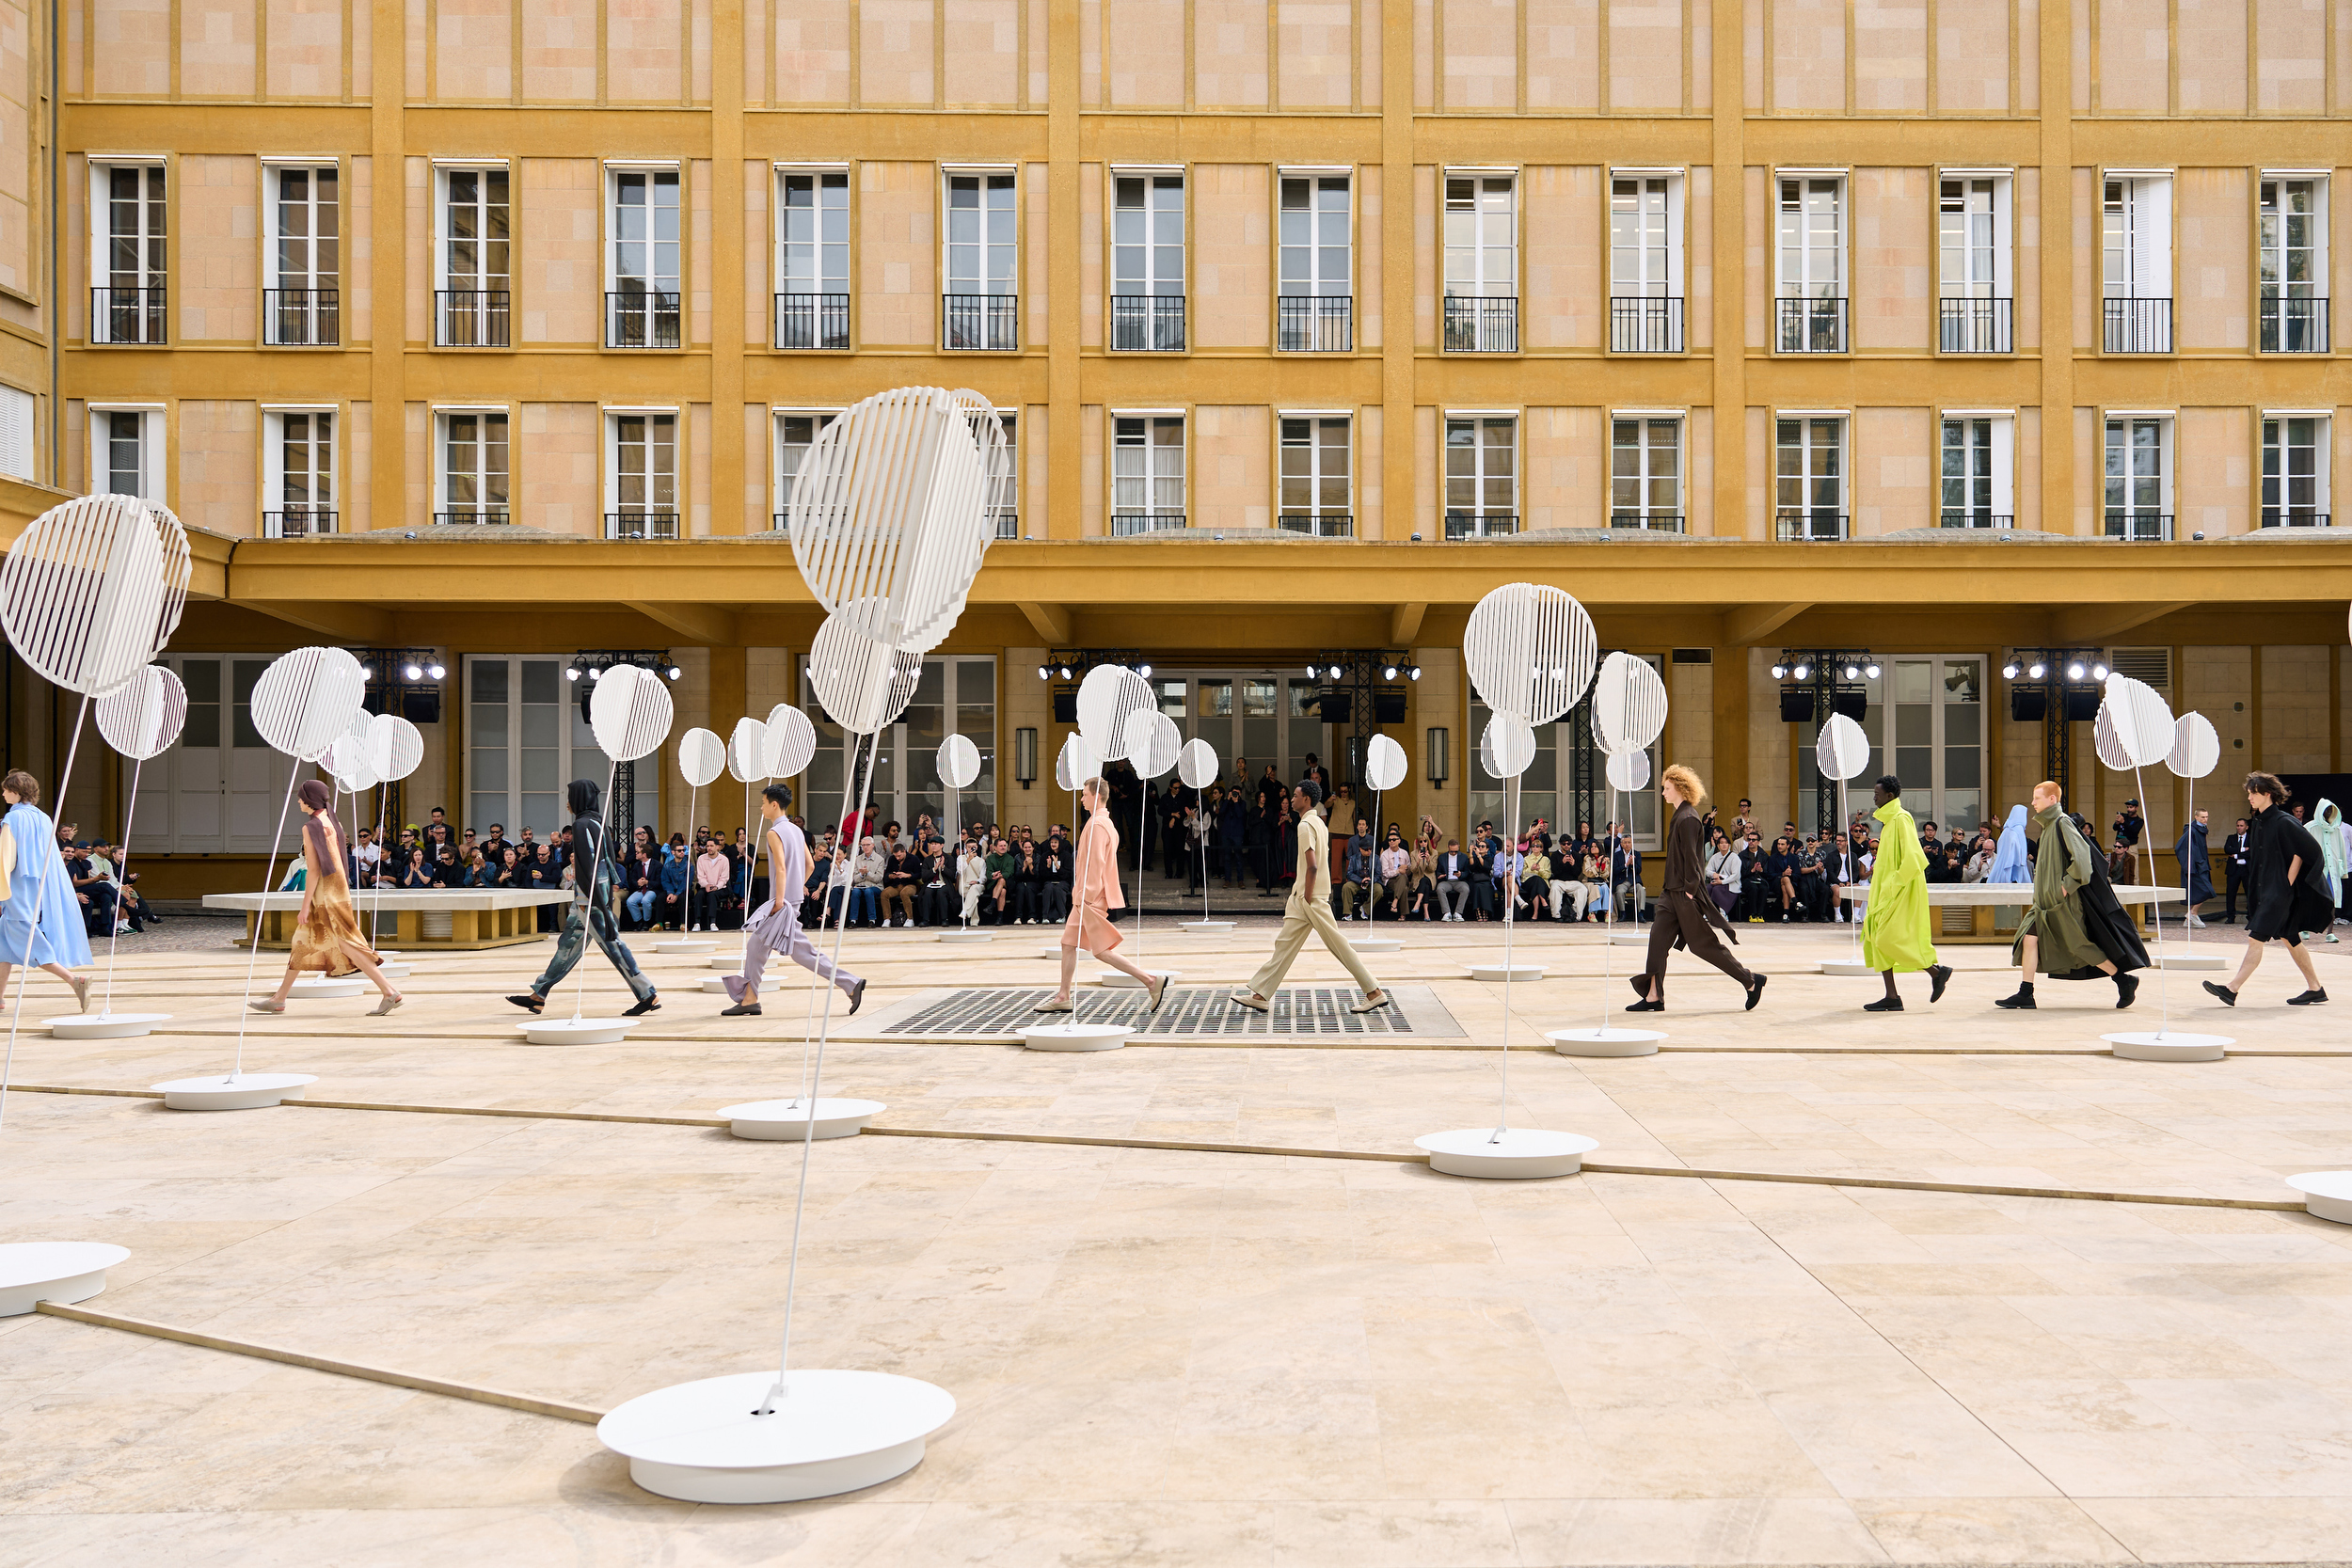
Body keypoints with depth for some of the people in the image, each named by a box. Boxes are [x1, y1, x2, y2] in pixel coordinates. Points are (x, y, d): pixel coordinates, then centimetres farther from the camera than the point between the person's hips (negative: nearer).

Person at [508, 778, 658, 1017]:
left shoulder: (582, 825, -15)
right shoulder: (597, 822, 14)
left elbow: (588, 863, -21)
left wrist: (587, 898, -22)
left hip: (589, 895, -10)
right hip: (596, 893, 10)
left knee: (610, 942, -8)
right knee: (568, 943, 13)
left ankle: (647, 995, -7)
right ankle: (538, 995, 20)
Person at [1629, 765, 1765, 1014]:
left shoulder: (1687, 819, -17)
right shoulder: (1679, 816, 13)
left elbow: (1691, 858, -20)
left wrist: (1689, 889, -20)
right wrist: (1674, 888, 19)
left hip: (1687, 894, -10)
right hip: (1674, 892, 10)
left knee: (1702, 944, -1)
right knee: (1658, 939, 5)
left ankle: (1751, 981, 10)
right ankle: (1653, 997, 6)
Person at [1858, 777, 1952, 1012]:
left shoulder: (1901, 819, -15)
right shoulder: (1889, 820, 15)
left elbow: (1912, 858, -22)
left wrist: (1893, 883, -20)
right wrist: (1879, 867, 13)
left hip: (1901, 893, -10)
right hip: (1886, 892, 10)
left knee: (1887, 939, -13)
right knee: (1877, 938, 5)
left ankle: (1936, 971, 0)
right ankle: (1891, 997, 6)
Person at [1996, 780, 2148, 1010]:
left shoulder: (2062, 823, -14)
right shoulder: (2047, 825, 14)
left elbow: (2081, 855, -25)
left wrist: (2068, 884, -21)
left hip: (2066, 901, -9)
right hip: (2047, 900, 9)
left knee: (2080, 945, -3)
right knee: (2029, 938, 0)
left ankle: (2124, 980, 12)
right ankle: (2025, 994, 1)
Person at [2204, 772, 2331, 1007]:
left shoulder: (2283, 822, -15)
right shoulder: (2259, 822, 10)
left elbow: (2307, 849, -15)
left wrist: (2287, 884, -14)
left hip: (2280, 891, -9)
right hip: (2266, 890, 9)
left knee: (2256, 938, -12)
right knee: (2289, 939, 14)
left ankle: (2232, 990, -16)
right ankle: (2315, 989, 23)